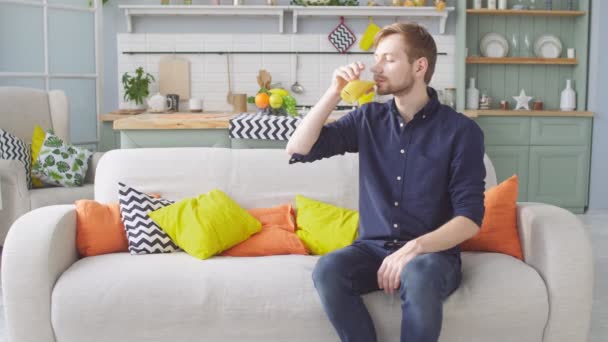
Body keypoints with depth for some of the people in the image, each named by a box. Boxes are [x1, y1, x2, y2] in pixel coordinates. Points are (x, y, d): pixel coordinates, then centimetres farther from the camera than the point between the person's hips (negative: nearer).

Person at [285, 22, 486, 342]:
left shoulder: (462, 130, -6)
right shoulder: (368, 118, 6)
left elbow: (470, 218, -11)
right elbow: (297, 150, 0)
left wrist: (414, 248, -25)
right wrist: (335, 92, -8)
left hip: (432, 253, -3)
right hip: (373, 248, 3)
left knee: (418, 277, -38)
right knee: (327, 270, -29)